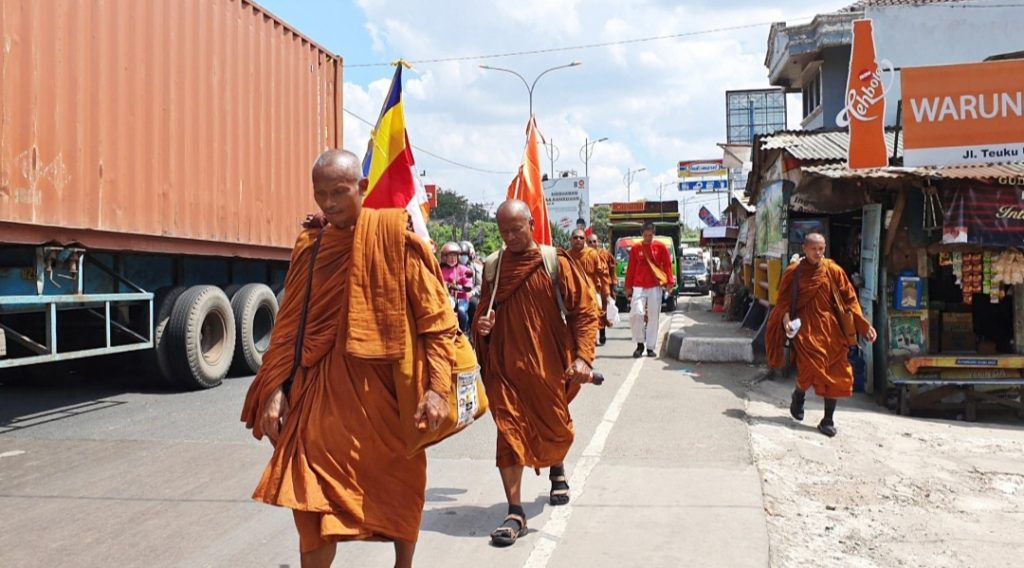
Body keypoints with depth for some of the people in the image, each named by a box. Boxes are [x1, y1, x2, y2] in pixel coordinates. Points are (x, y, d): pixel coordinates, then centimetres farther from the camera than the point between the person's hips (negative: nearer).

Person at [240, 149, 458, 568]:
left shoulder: (395, 234, -7)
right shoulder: (309, 247, 7)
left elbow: (436, 316, -9)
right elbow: (289, 325, 11)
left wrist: (437, 387, -17)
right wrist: (276, 389, 2)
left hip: (385, 388, -3)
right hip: (320, 391, 3)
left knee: (398, 489, 14)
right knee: (309, 500, -1)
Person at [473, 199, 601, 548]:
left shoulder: (556, 264, -8)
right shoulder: (492, 268, 2)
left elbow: (585, 311, -7)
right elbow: (483, 312, 16)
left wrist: (583, 356, -17)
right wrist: (481, 326, -7)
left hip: (548, 364, -1)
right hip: (504, 366, 1)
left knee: (555, 428, 17)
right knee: (509, 433, -5)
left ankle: (557, 470, 51)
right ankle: (515, 513, 3)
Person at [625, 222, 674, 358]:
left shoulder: (661, 247, 4)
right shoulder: (635, 248, 6)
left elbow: (667, 265, 3)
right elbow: (631, 268, 7)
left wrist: (669, 282, -7)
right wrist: (628, 287, 5)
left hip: (655, 287, 0)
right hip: (638, 287, 0)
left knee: (653, 317, 2)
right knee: (636, 313, -14)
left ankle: (650, 347, 10)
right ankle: (640, 343, 4)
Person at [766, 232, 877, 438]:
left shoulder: (833, 270, 2)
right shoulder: (794, 272, 0)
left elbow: (849, 299, 3)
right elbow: (783, 301, 2)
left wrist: (864, 325, -4)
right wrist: (786, 320, -17)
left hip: (830, 328, 2)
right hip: (805, 327, -2)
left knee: (836, 374, 0)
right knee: (811, 367, -16)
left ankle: (828, 420, 13)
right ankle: (798, 396, 19)